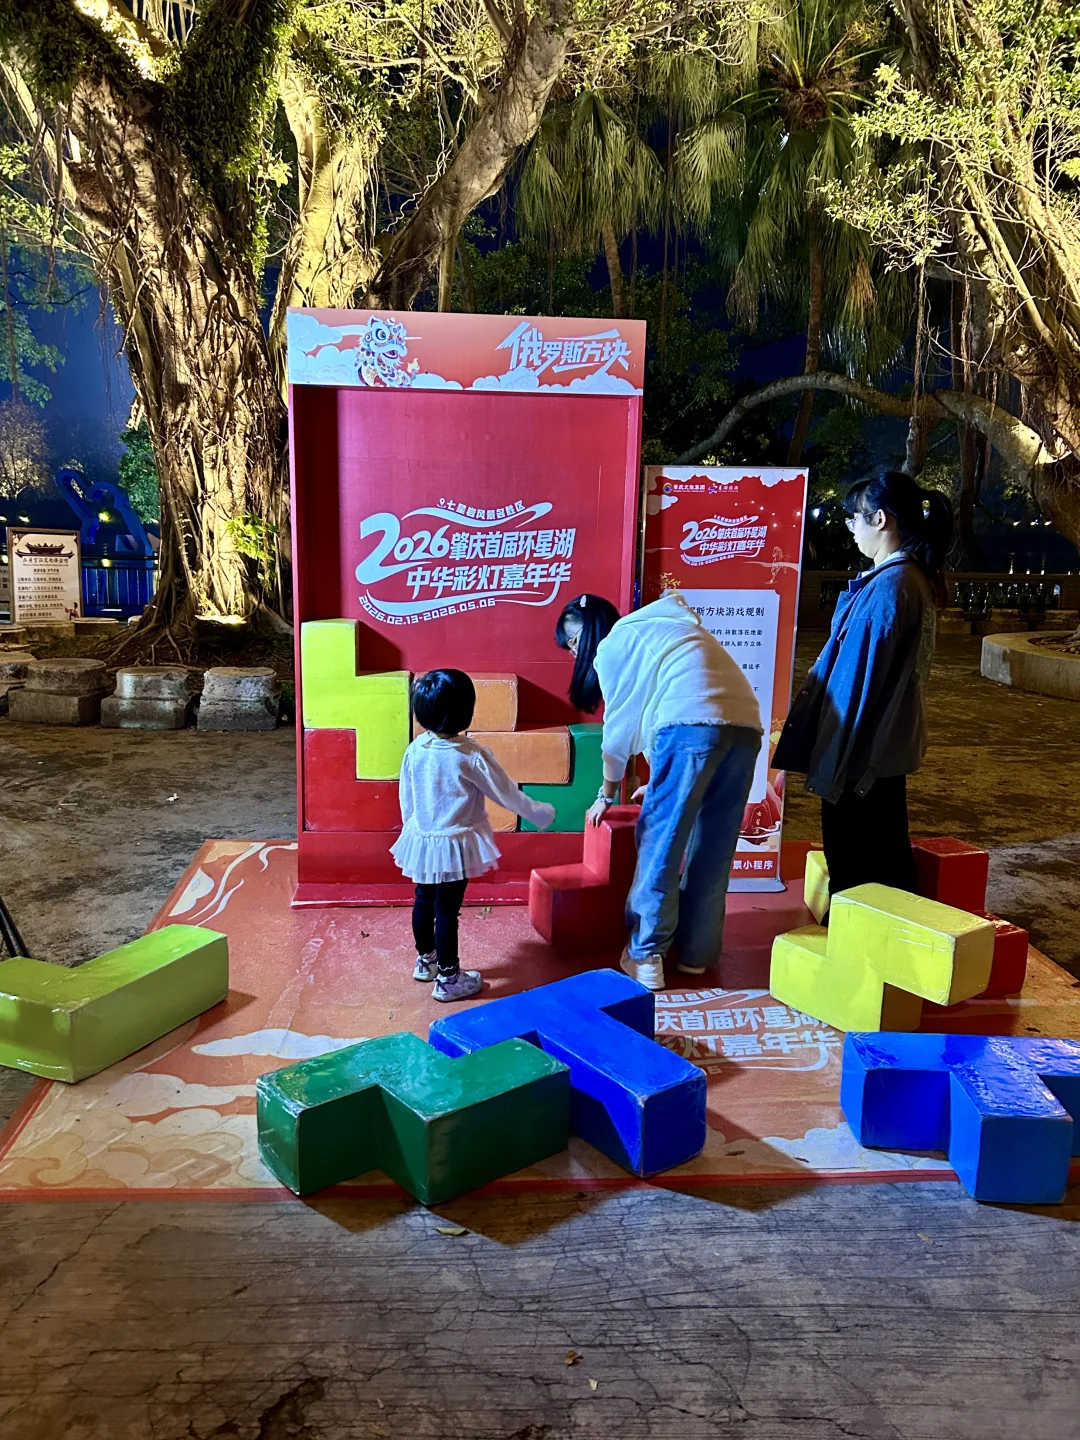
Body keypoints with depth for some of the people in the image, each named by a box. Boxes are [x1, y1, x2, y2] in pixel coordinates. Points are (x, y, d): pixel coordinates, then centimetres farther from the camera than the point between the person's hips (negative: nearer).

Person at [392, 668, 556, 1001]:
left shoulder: (415, 750, -4)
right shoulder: (471, 756, -20)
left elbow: (406, 800, 7)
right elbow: (507, 794, -12)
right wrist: (541, 813, 3)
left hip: (420, 842, 6)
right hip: (453, 845, -6)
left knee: (424, 901, 20)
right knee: (447, 910, 3)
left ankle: (426, 960, 38)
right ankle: (448, 979, 15)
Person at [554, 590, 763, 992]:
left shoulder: (612, 645, 11)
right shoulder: (658, 629, 34)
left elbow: (618, 730, 14)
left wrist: (607, 794, 27)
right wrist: (661, 782, 42)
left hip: (694, 725, -8)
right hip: (744, 727, 8)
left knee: (660, 842, 3)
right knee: (713, 848, 14)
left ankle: (646, 957, 7)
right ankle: (697, 952, 23)